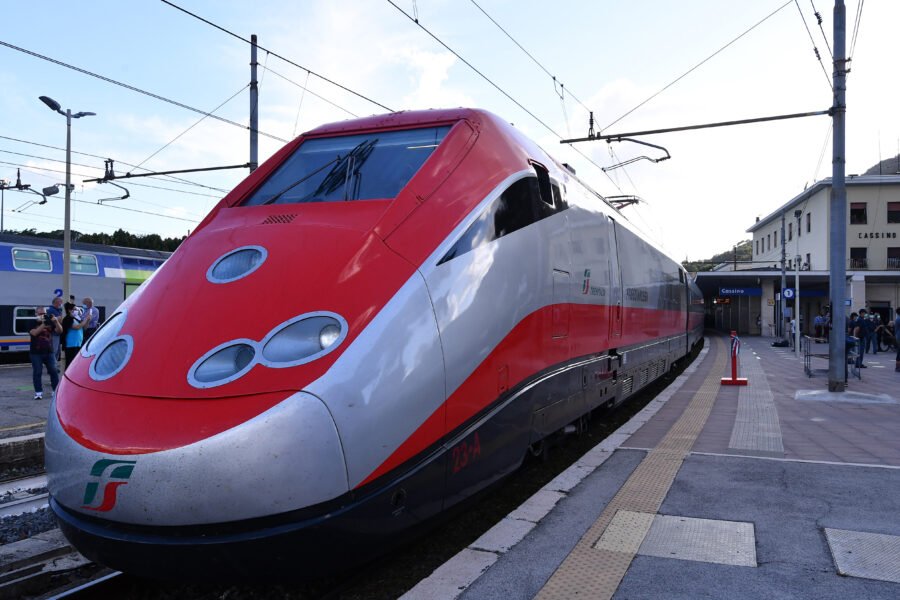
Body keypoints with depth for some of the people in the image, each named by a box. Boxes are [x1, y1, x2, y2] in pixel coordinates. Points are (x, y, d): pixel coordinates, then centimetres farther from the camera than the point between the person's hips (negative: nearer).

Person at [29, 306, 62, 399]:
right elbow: (34, 333, -17)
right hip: (36, 353, -2)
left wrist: (56, 321, -17)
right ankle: (38, 392, 5)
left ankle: (56, 390, 11)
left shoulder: (49, 322, 9)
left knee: (54, 371, 2)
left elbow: (60, 331, -1)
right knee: (37, 372, -2)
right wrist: (43, 324, -25)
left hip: (49, 352, 2)